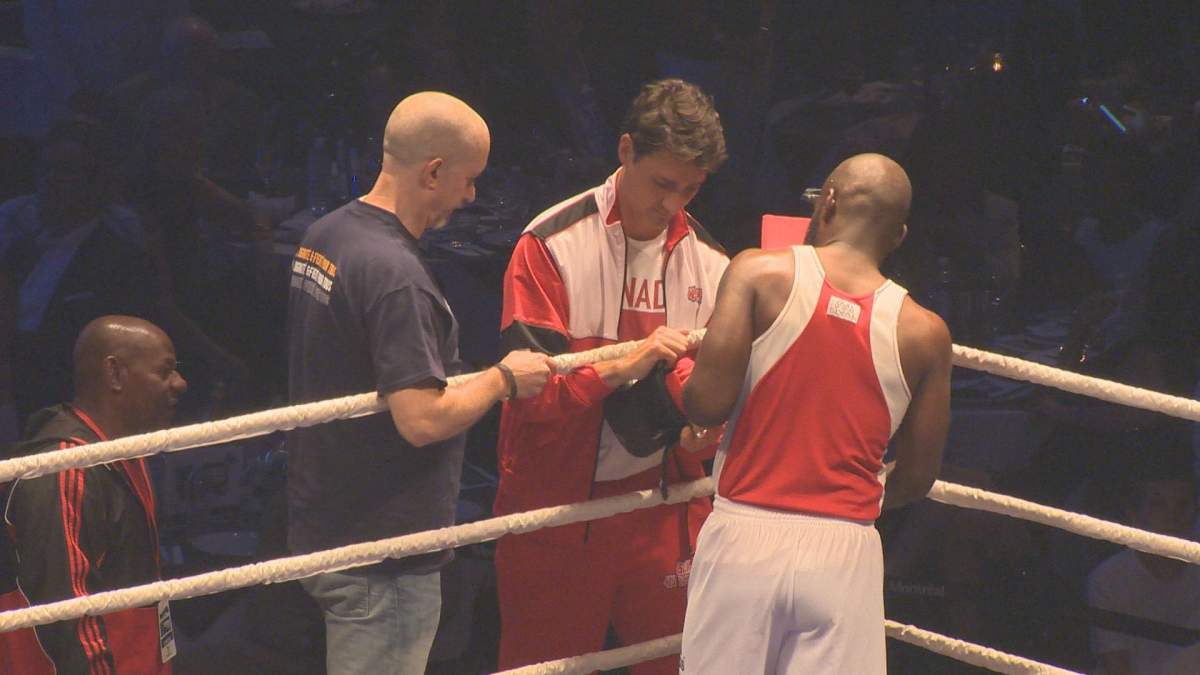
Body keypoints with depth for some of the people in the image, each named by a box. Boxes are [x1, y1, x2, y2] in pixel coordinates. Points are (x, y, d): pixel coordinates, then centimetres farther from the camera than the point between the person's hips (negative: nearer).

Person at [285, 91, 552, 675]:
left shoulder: (322, 238, 7)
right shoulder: (394, 272, -23)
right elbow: (423, 419, -27)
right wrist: (504, 380, -12)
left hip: (320, 531, 9)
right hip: (380, 555, -9)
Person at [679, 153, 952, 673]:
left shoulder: (759, 273, -3)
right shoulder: (924, 334, 2)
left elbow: (707, 403, -11)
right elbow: (916, 479, 8)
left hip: (745, 535, -1)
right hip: (845, 551, 1)